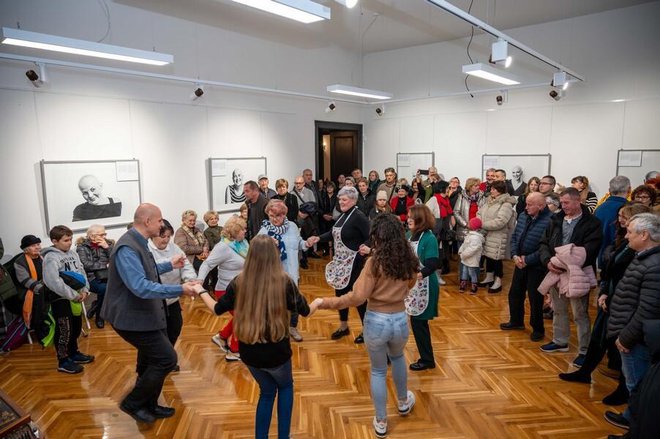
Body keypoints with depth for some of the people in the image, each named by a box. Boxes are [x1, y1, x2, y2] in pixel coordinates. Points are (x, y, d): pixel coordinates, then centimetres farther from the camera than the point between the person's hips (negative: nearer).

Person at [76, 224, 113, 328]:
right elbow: (85, 265, -12)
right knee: (104, 289, -34)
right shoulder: (82, 247, 3)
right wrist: (105, 265, -10)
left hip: (107, 276, 4)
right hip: (91, 278, -4)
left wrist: (107, 248, -7)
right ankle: (99, 315, -5)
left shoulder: (109, 243, 13)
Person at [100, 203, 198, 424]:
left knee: (151, 360, 21)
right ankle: (132, 403, 12)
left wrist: (169, 265, 23)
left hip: (143, 314, 11)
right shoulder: (127, 248, -27)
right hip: (133, 317, -11)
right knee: (166, 358, -6)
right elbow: (141, 287, -36)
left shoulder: (138, 243, 8)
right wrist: (180, 290, -34)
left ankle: (148, 405, 38)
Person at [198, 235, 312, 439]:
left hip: (249, 353, 3)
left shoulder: (239, 282, -10)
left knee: (267, 391, 29)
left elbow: (217, 309, 6)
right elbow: (305, 311, -4)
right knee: (286, 386, 29)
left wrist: (201, 292, 24)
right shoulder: (284, 281, -16)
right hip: (277, 352, -2)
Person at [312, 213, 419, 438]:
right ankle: (403, 402, 53)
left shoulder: (375, 261, -19)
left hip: (376, 321, -4)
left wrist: (324, 302, -18)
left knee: (378, 371, 18)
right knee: (397, 357, 35)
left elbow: (357, 296, -22)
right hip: (400, 320, 4)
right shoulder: (409, 259, -4)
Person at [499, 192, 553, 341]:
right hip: (520, 263, 7)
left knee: (535, 298, 5)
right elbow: (514, 237, 9)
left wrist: (527, 260, -19)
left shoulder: (550, 220, -20)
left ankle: (538, 329, 24)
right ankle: (516, 321, 37)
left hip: (537, 266, -7)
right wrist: (515, 255, -6)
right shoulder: (523, 216, 4)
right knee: (515, 294, 17)